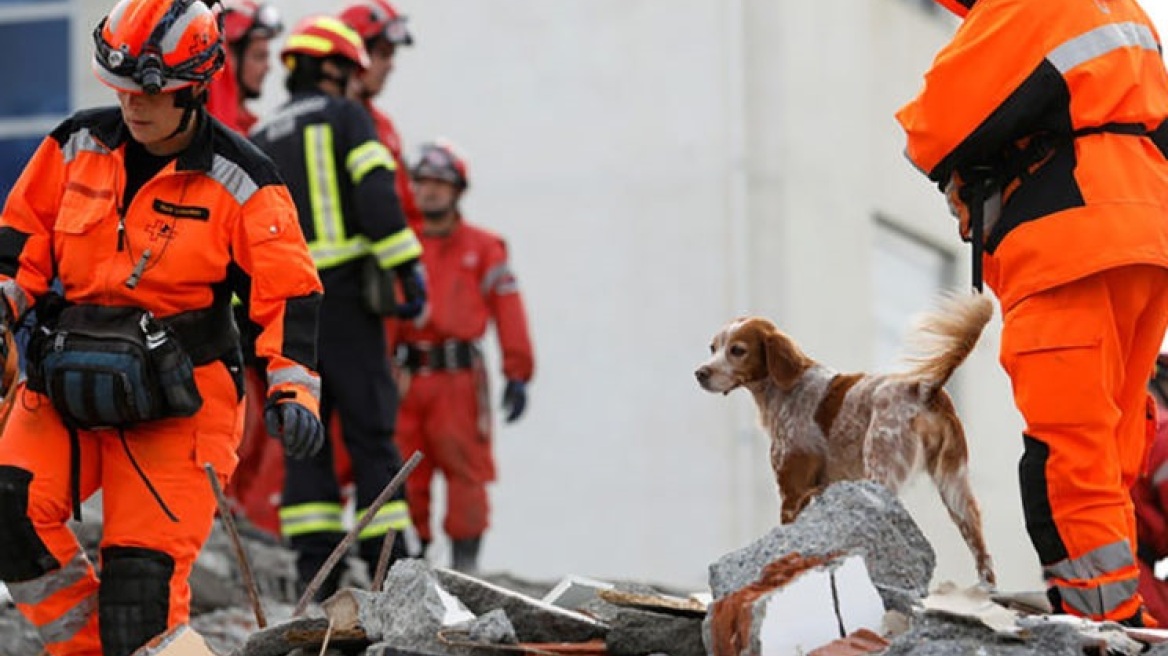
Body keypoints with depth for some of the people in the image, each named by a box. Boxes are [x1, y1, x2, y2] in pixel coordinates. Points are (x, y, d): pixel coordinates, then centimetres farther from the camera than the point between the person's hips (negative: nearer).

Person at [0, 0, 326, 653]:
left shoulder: (239, 178, -5)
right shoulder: (79, 145, 5)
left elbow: (290, 289, -5)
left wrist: (293, 388, -16)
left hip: (177, 397, -4)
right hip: (67, 383, 4)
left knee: (145, 569, -11)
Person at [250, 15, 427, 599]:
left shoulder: (256, 142, 17)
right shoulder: (346, 118, 2)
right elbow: (376, 195, -14)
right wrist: (407, 269, -14)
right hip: (345, 297, -4)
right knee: (370, 432, -2)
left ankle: (314, 571, -1)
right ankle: (388, 567, -6)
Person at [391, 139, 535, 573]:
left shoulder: (483, 248, 6)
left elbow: (508, 310, 1)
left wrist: (517, 375, -6)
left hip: (458, 376, -3)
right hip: (405, 375, 3)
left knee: (465, 472, -4)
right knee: (405, 473, 5)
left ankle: (465, 565, -1)